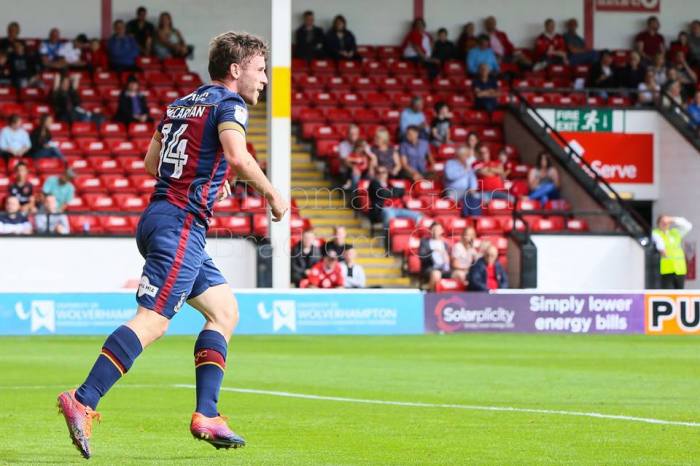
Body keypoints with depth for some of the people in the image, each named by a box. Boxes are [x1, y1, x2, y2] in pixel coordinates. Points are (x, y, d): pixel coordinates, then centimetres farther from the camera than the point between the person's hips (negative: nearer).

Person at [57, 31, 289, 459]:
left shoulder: (180, 105, 20)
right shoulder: (228, 102, -5)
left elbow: (150, 163, 25)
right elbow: (236, 155, -23)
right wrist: (272, 194, -11)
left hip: (162, 216, 10)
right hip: (181, 226, -10)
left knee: (225, 312, 12)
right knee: (153, 320, -15)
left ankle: (206, 415, 5)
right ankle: (83, 402, -21)